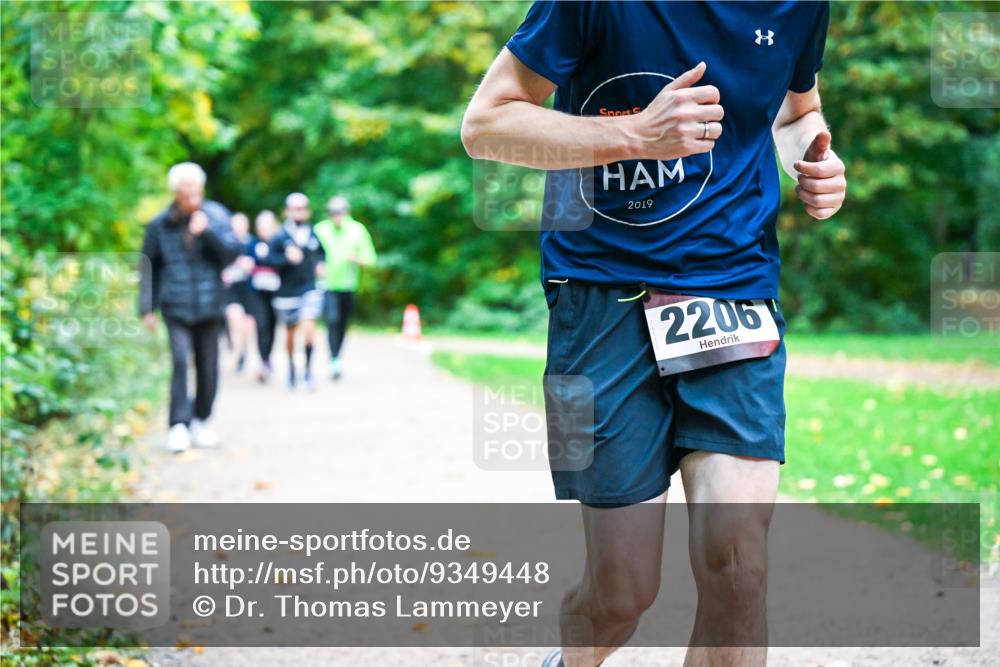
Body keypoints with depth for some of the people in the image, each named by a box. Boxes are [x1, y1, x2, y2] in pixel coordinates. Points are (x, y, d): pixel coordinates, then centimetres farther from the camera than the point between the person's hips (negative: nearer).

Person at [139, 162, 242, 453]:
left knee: (208, 368, 7)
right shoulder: (159, 225, 0)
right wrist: (147, 307, 4)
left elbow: (231, 252, -7)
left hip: (208, 307, 2)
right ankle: (179, 426, -14)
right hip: (176, 306, -2)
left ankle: (201, 421, 26)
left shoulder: (216, 215, 1)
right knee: (180, 360, -17)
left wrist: (208, 230, -21)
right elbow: (149, 267, 7)